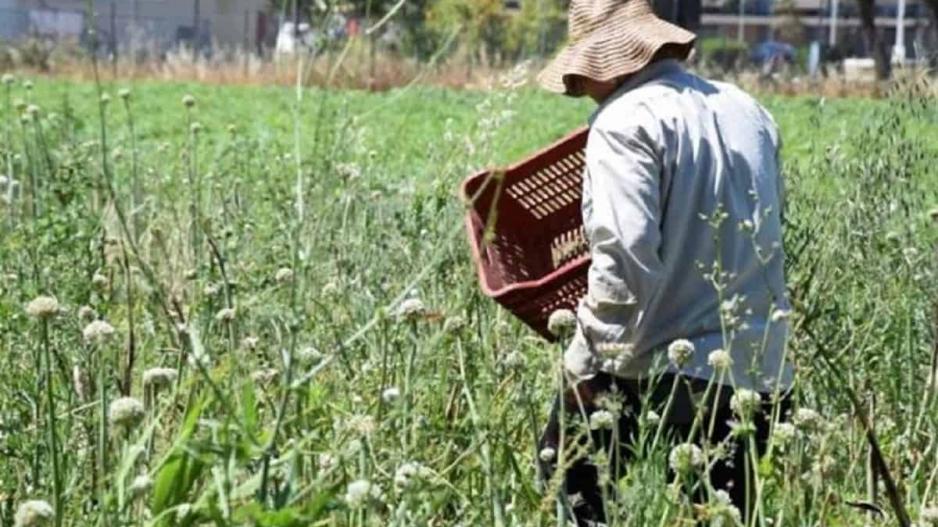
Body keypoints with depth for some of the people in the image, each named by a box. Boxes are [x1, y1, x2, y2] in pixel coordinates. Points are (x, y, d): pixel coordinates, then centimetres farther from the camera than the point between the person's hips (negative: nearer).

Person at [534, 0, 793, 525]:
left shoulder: (627, 120, -10)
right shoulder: (749, 112, 13)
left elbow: (626, 259, -20)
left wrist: (584, 360, -14)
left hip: (664, 374, -7)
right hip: (762, 376, 7)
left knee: (570, 475, 10)